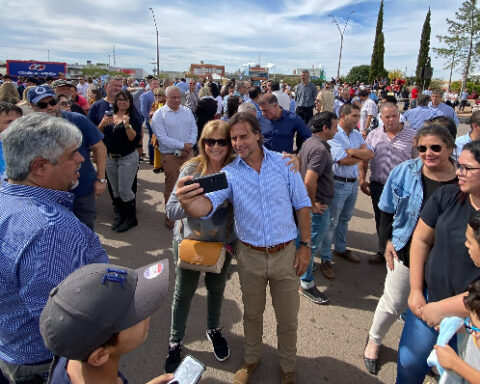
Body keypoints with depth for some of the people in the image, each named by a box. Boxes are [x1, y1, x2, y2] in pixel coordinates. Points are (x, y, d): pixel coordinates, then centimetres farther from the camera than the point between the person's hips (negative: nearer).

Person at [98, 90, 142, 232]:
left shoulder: (133, 118, -6)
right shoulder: (109, 116, 9)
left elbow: (135, 138, -19)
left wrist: (127, 125, -32)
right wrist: (103, 124, -14)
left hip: (128, 158, -5)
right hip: (110, 158, 6)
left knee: (124, 190, -6)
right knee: (115, 190, 13)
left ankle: (131, 218, 12)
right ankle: (121, 214, 29)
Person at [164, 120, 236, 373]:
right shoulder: (191, 169, -16)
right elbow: (171, 210, -19)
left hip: (222, 243, 2)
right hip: (189, 241, -1)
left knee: (216, 288, 22)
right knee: (183, 293, 14)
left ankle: (213, 329, 50)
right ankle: (175, 341, 39)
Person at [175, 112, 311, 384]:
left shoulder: (284, 163, -7)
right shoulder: (230, 173, -8)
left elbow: (302, 205, 0)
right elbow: (208, 205, -25)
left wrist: (305, 246, -2)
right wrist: (187, 202, -48)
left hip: (285, 254, 0)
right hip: (250, 257, 0)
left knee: (288, 318, 16)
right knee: (252, 314, 22)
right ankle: (251, 360, 49)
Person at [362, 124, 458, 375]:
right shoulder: (404, 172, -8)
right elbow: (387, 211, 1)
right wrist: (386, 241, -5)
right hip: (405, 253, -1)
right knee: (394, 303, 13)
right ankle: (374, 340, 42)